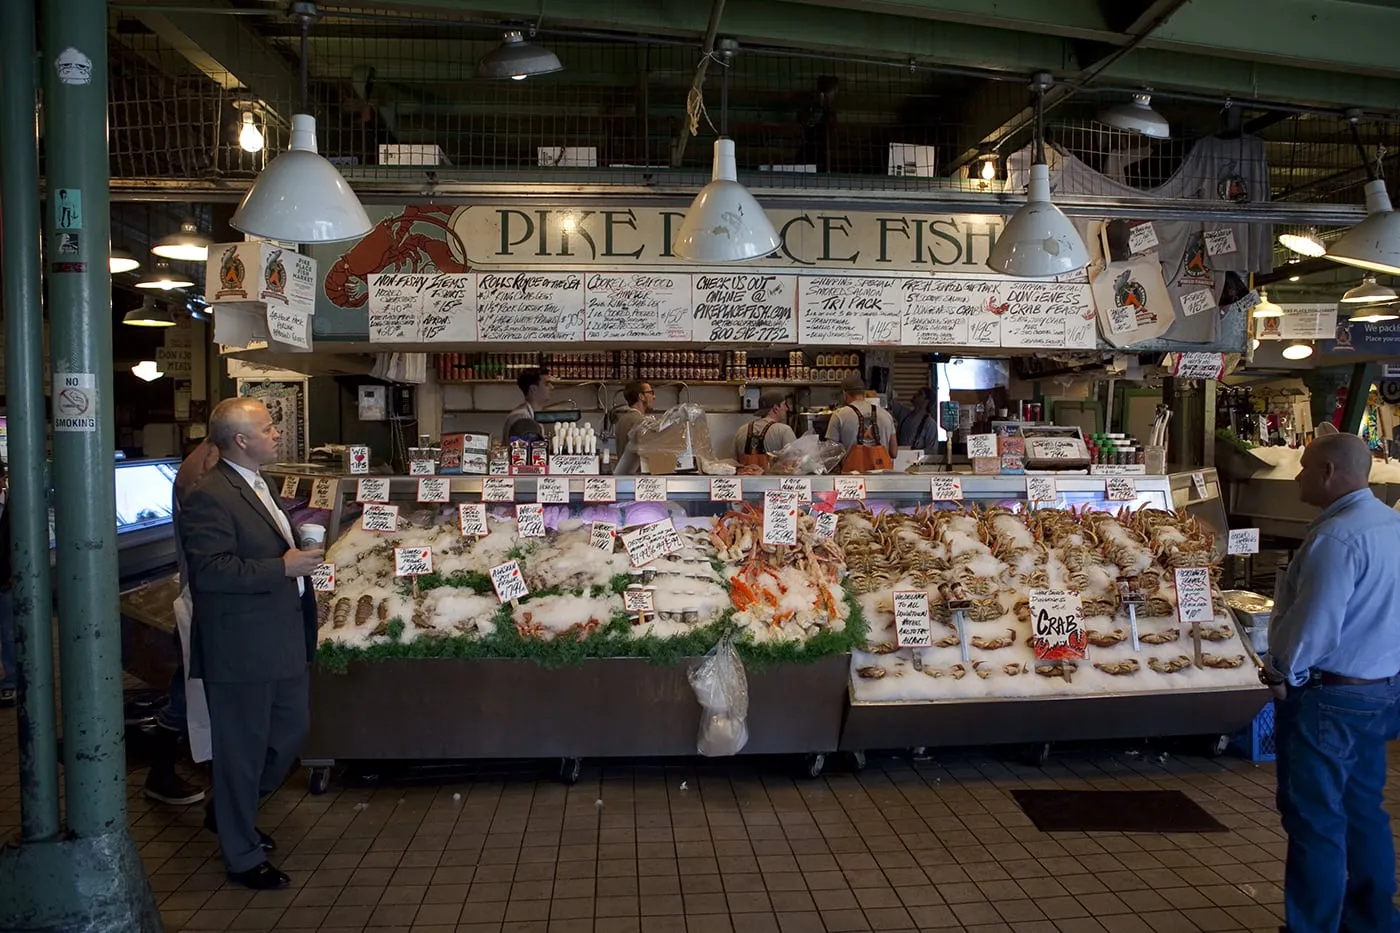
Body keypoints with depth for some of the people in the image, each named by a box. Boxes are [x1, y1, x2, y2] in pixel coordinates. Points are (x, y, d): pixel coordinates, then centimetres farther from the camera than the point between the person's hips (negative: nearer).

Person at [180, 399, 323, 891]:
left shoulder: (258, 485, 13)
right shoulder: (210, 498, -19)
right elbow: (210, 571, -27)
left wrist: (301, 553, 13)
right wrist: (283, 567, -25)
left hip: (282, 638, 10)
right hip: (241, 647, -10)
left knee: (291, 729, 21)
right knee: (243, 748, 6)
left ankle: (229, 813, 43)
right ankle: (242, 856, 24)